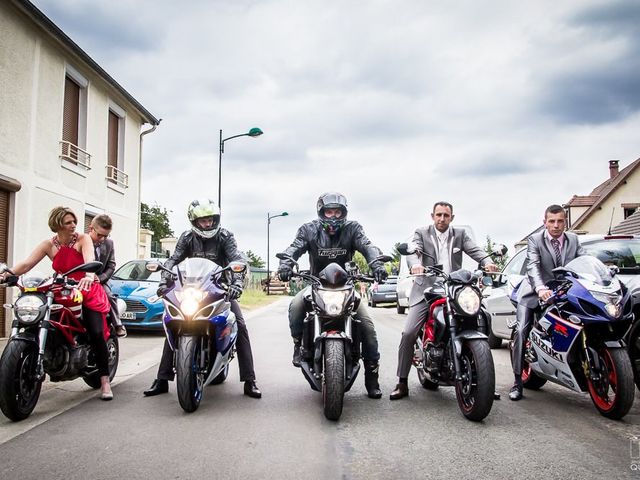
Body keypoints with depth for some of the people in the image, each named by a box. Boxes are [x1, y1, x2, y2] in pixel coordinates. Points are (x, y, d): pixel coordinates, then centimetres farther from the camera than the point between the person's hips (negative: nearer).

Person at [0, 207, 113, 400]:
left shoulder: (83, 239, -10)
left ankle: (105, 382, -10)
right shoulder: (49, 245, -1)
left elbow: (90, 260, -29)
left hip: (88, 291, -4)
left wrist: (89, 276, -51)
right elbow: (26, 264, -12)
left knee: (96, 334, -15)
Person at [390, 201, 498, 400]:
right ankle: (402, 383, -3)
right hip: (426, 291, -2)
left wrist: (487, 262, -25)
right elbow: (412, 252, -11)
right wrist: (415, 264, -35)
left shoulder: (460, 234, 12)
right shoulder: (421, 233, 6)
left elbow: (475, 250, -2)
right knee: (408, 333, -12)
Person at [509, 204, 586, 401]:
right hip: (534, 292, -4)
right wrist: (541, 288, -42)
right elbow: (532, 266, -24)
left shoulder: (573, 240, 4)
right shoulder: (535, 240, -9)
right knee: (521, 331, -14)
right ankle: (518, 381, -10)